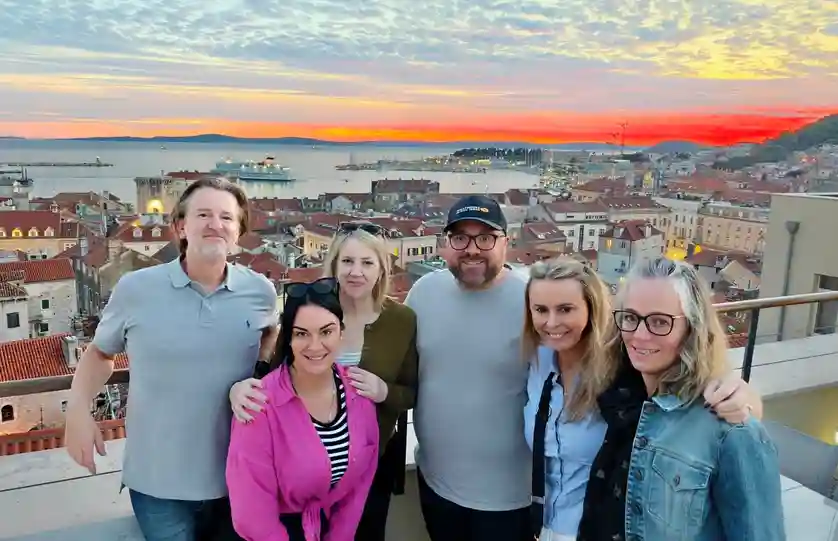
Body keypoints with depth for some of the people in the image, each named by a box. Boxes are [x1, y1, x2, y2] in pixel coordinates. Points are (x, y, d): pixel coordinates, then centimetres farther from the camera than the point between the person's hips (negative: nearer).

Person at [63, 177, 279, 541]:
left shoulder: (260, 291, -5)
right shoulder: (135, 288, -9)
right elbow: (100, 352, 6)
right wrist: (78, 409, -8)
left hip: (238, 477, 3)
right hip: (157, 481, -2)